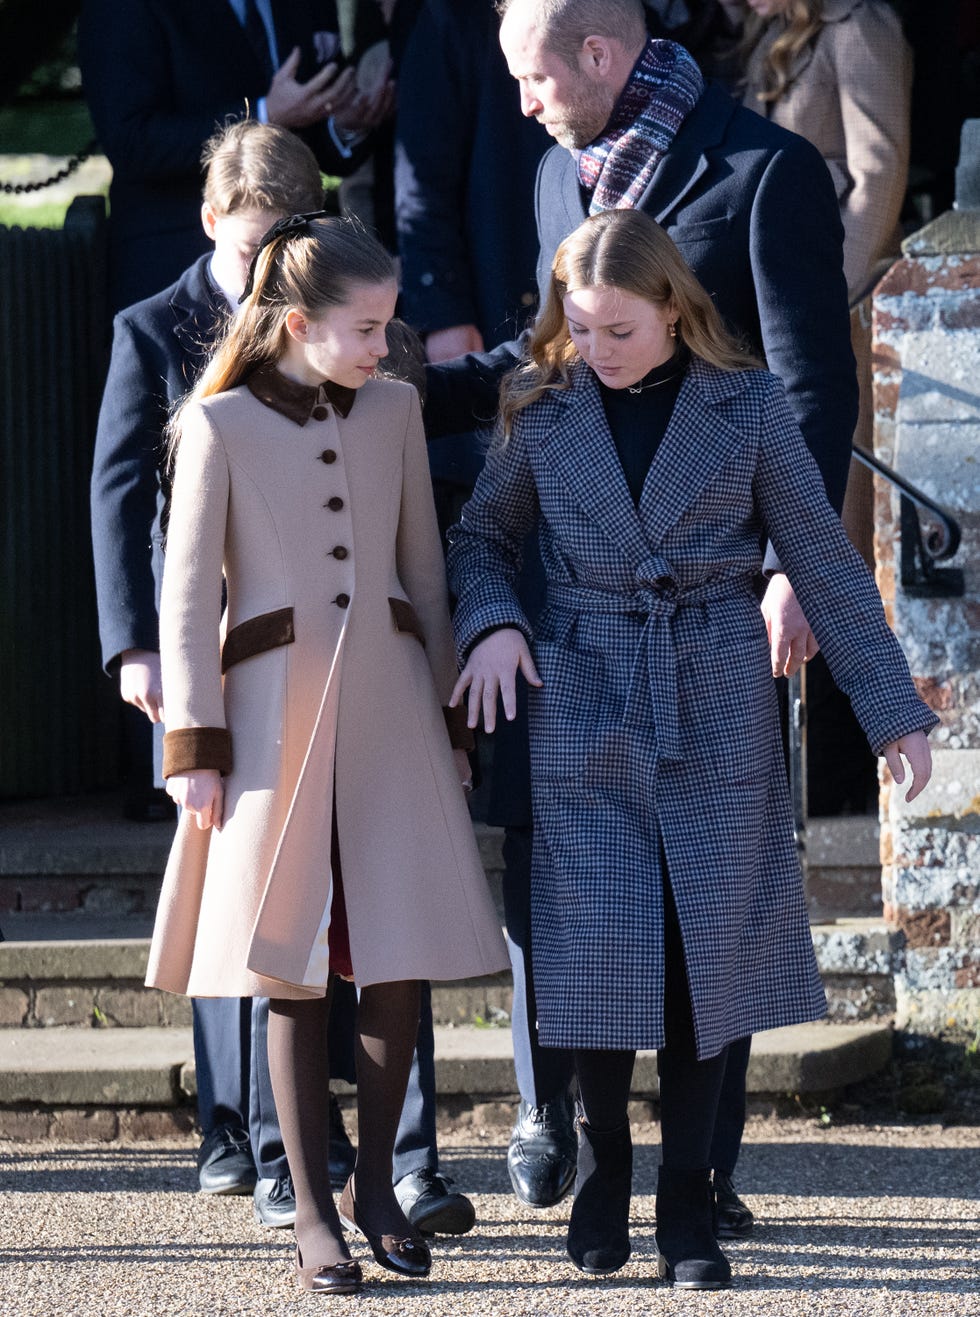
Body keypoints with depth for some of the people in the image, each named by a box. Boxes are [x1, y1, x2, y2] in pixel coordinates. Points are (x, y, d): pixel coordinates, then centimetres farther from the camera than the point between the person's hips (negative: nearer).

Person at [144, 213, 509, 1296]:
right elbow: (187, 595, -2)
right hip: (276, 707, -3)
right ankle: (313, 1216, 8)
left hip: (391, 698, 3)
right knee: (291, 970, 0)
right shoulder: (220, 425, -4)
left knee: (401, 959, 0)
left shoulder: (394, 411, 8)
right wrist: (194, 748, -5)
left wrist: (451, 717, 13)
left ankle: (373, 1182, 19)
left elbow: (423, 567, 14)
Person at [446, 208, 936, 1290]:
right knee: (600, 949, -5)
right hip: (583, 710, 0)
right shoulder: (544, 408, 3)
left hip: (717, 713, 0)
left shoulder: (745, 406, -1)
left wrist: (892, 707, 2)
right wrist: (489, 623, -5)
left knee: (709, 954, 0)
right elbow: (481, 537, 16)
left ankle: (687, 1206, 10)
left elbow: (823, 560, 3)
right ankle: (601, 1175, 15)